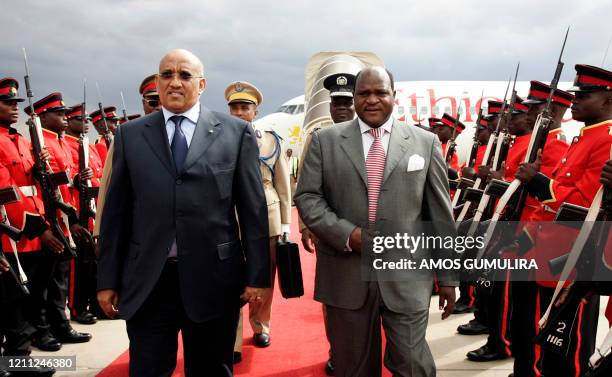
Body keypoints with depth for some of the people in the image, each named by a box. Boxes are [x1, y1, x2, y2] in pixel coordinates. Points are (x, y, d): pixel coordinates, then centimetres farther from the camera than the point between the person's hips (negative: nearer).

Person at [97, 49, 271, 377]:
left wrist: (257, 275, -3)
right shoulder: (129, 135, 7)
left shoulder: (236, 132, 2)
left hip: (213, 277, 0)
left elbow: (253, 208, 0)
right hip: (147, 280, 1)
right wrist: (108, 279, 5)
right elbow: (116, 211, 7)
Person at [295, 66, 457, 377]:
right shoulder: (325, 140, 5)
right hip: (345, 277, 1)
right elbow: (306, 197, 1)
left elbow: (440, 213, 6)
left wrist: (448, 277, 5)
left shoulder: (425, 142, 6)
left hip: (407, 276, 0)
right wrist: (347, 234, -14)